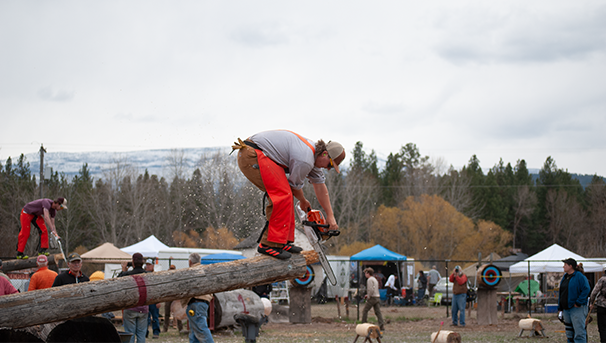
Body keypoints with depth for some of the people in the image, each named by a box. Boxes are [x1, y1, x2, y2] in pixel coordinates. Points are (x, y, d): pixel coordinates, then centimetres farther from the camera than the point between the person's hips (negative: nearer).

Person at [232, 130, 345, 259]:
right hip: (253, 155, -11)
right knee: (283, 194, -15)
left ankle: (283, 241, 12)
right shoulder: (305, 160, -18)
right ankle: (271, 244, -13)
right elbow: (295, 186, -1)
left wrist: (330, 216, 27)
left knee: (283, 194, 10)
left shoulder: (313, 152, 14)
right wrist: (303, 202, 21)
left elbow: (320, 186, 23)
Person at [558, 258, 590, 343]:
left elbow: (586, 290, -17)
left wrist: (578, 303, -19)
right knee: (569, 333, 13)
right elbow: (562, 293, 20)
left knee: (579, 333, -11)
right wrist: (560, 307, 15)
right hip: (566, 309, 9)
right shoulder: (565, 277, 14)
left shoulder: (579, 276, -11)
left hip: (577, 308, -9)